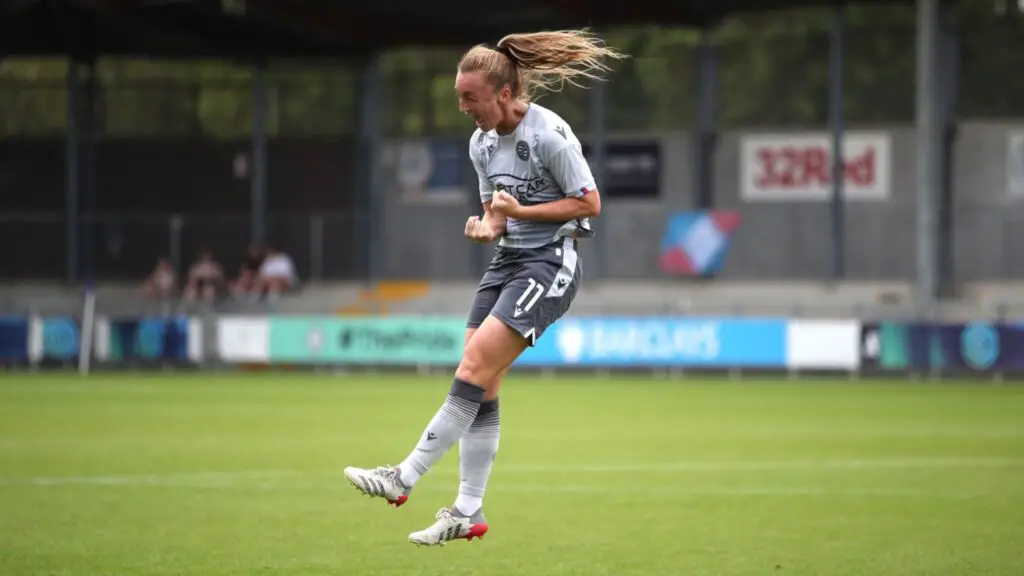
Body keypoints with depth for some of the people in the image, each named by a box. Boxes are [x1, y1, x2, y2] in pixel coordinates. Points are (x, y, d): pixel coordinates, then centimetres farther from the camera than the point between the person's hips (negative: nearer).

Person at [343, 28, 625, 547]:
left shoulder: (549, 134, -16)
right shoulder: (482, 142, 8)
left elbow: (589, 202, -11)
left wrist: (522, 211, -18)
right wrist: (487, 227, -7)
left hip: (550, 264, -8)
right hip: (507, 262, 8)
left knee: (476, 366, -18)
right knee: (481, 387, 1)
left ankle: (404, 478, -17)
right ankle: (469, 513, 6)